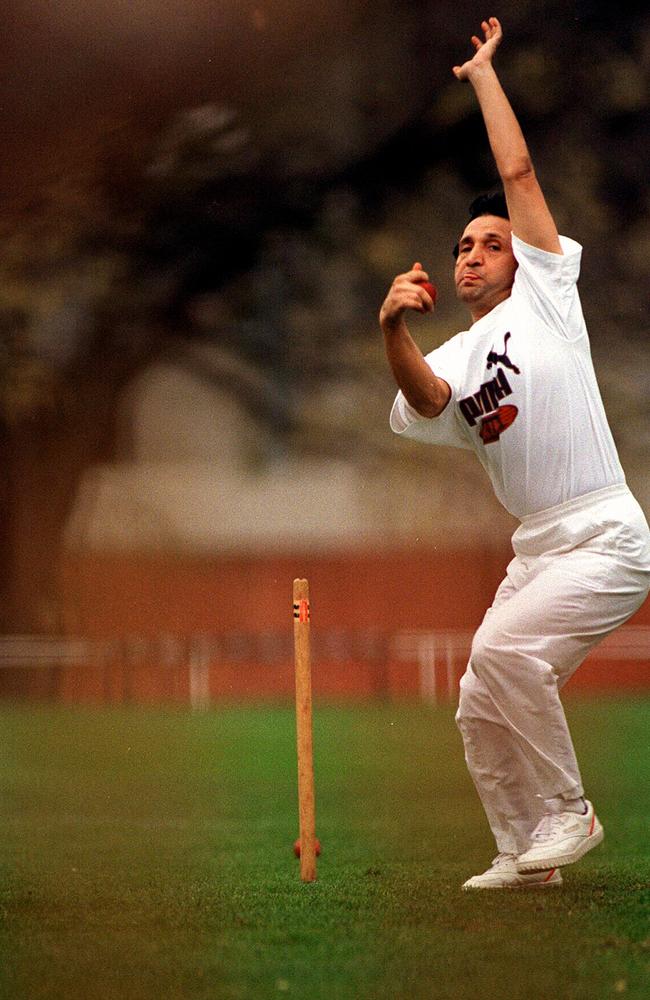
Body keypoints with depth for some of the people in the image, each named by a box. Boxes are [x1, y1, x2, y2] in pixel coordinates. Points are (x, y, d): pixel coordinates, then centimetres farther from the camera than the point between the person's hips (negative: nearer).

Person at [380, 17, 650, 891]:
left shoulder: (545, 296, 4)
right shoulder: (452, 359, 14)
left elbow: (518, 172, -1)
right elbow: (424, 399, -12)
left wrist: (482, 73, 5)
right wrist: (394, 329, -30)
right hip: (537, 549, 7)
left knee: (503, 647, -25)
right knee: (481, 711, 3)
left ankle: (568, 810, -11)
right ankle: (524, 855, 17)